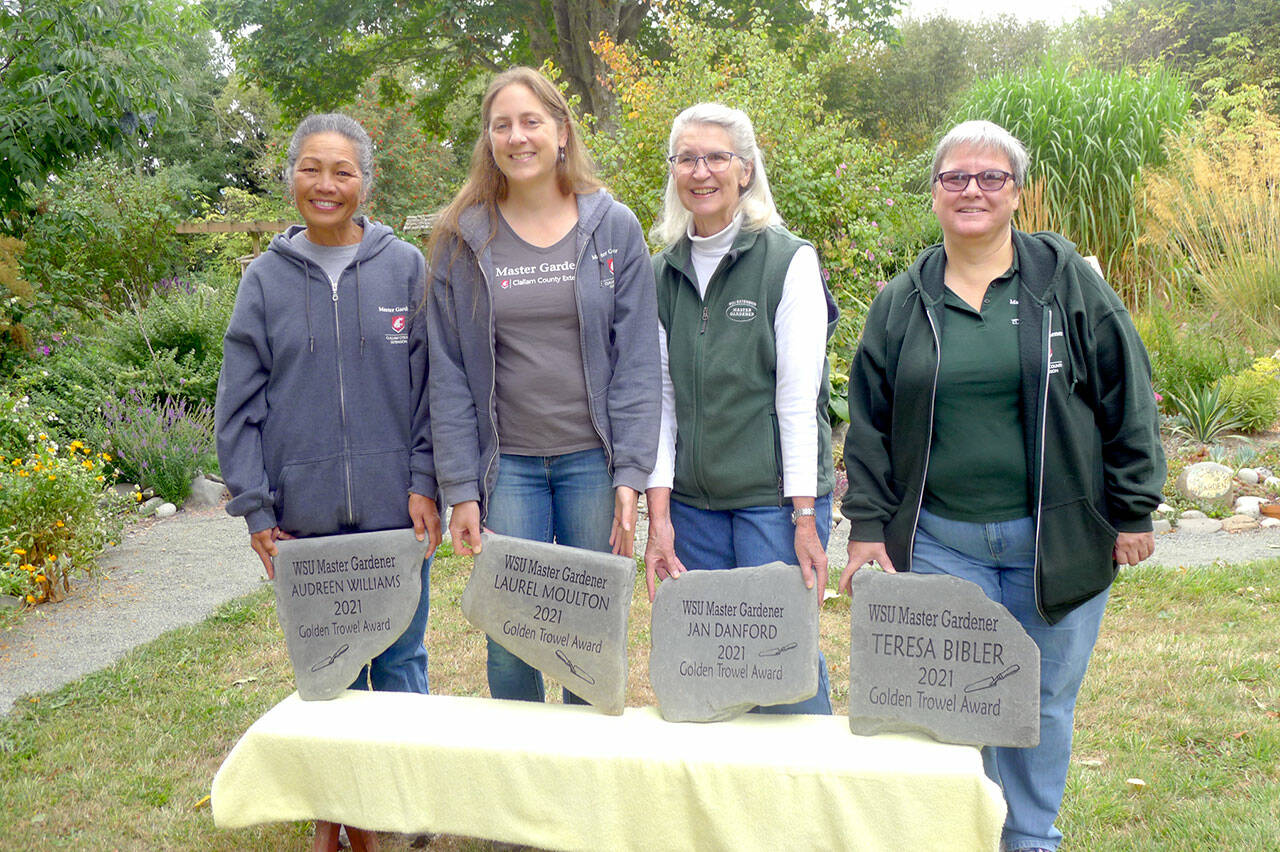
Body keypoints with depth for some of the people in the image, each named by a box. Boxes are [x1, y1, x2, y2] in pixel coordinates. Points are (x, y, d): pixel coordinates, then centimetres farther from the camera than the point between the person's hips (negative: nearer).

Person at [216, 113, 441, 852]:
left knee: (400, 659, 8)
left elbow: (431, 387, 2)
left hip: (394, 509, -1)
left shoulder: (406, 268, 1)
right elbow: (240, 404, 3)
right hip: (305, 513, 1)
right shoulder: (267, 278, 4)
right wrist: (254, 507, -2)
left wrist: (426, 483, -6)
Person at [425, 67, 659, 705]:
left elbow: (636, 359, 0)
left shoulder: (614, 228, 2)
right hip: (507, 466, 1)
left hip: (592, 461, 0)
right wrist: (460, 488, -3)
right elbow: (449, 373, 3)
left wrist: (630, 474, -8)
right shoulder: (462, 240, 4)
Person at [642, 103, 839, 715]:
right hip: (692, 502, 4)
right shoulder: (662, 272, 10)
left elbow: (799, 399, -8)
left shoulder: (789, 261, -4)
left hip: (775, 497, -4)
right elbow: (660, 399, 6)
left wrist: (805, 517, -11)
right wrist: (658, 515, -1)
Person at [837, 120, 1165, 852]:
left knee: (1044, 700, 9)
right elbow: (869, 421, 9)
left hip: (1057, 538, -1)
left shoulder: (1069, 280, 1)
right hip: (941, 540, 1)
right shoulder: (902, 302, 6)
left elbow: (1127, 398, 2)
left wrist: (1134, 510, -1)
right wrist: (867, 524, 3)